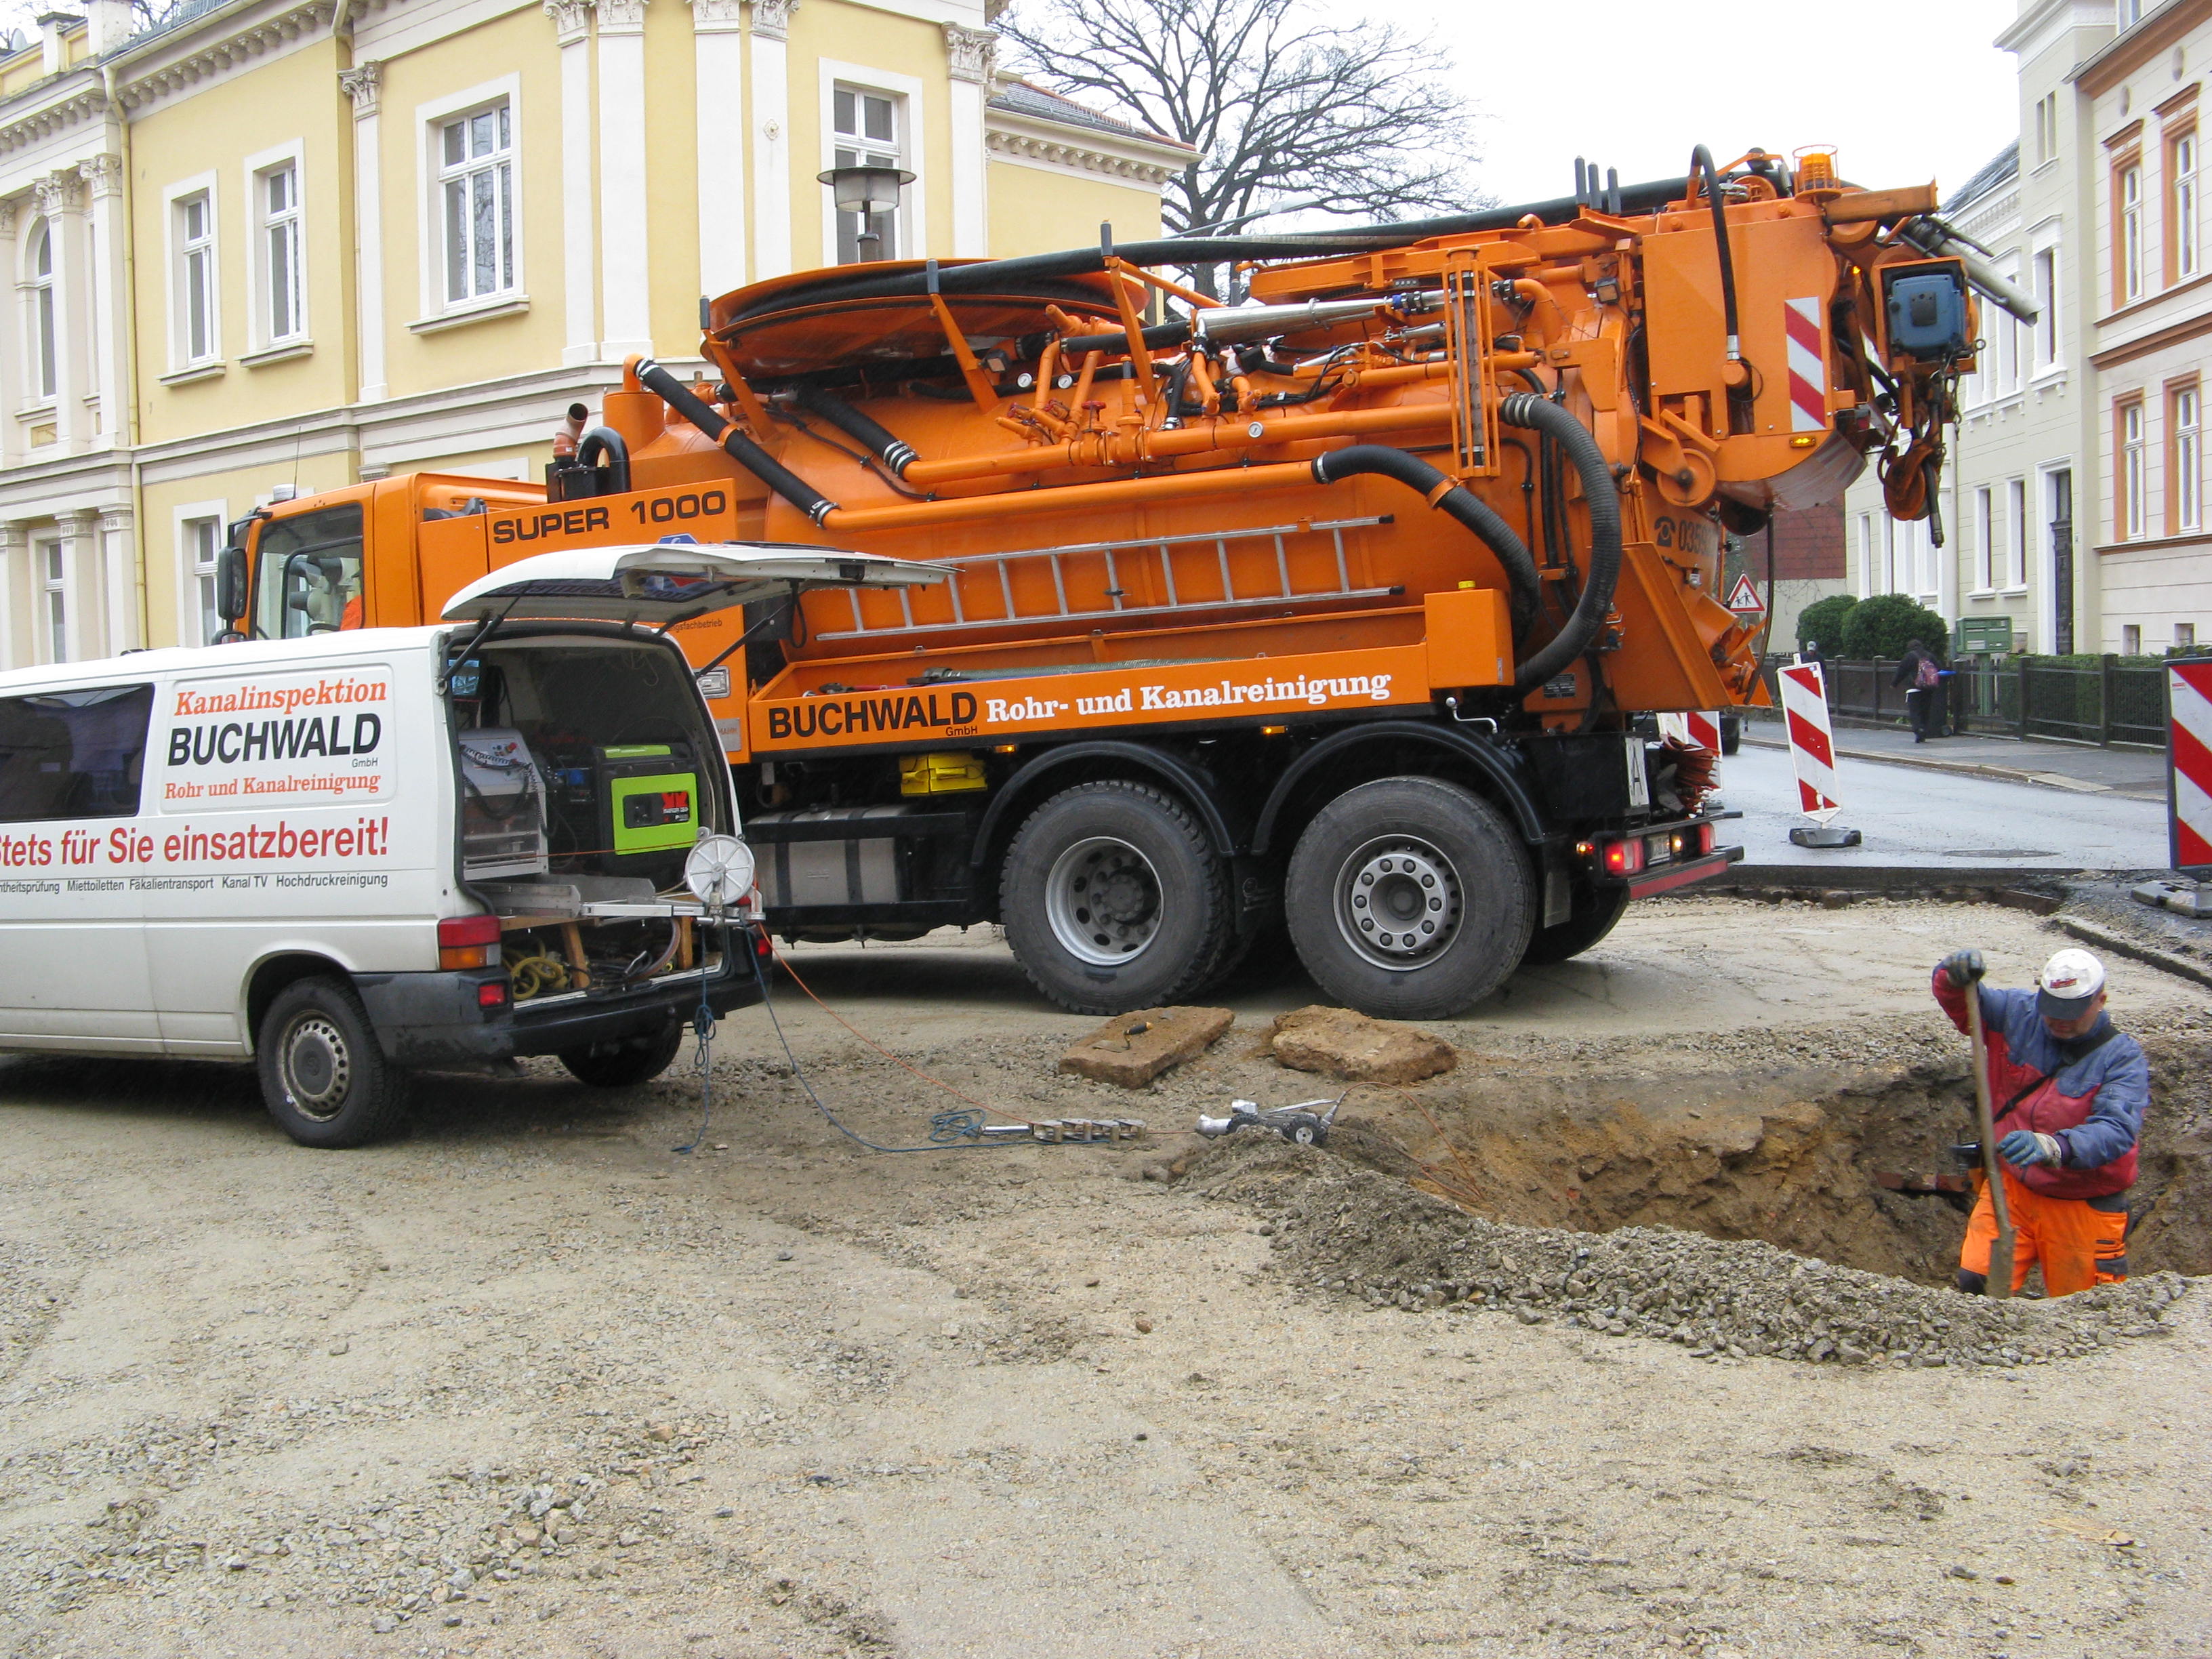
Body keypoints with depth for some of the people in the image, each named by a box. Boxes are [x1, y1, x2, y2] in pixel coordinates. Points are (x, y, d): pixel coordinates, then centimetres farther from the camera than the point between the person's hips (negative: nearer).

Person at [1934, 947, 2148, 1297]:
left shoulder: (2123, 1057, -14)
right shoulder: (2018, 1014, -4)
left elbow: (2117, 1130, -28)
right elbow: (1957, 999, 4)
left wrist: (2054, 1147, -47)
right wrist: (1955, 974, -23)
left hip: (2081, 1206, -2)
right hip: (2012, 1186, 2)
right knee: (1976, 1281, -13)